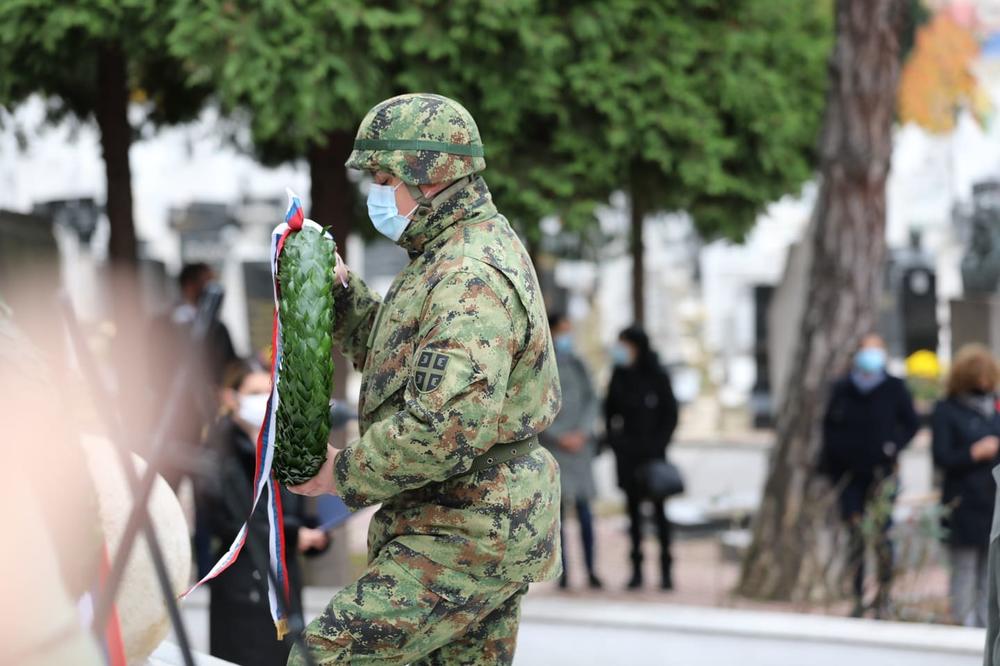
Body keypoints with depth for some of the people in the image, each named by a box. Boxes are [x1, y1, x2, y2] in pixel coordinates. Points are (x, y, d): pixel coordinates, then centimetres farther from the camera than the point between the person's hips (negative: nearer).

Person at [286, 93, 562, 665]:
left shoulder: (471, 279, -21)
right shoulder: (467, 254, 15)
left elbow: (445, 428, -30)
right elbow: (402, 356, 24)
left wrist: (344, 474, -18)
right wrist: (339, 290, 9)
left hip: (464, 540, -11)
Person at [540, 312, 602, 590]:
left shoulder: (577, 364, 12)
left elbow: (592, 400, 10)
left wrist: (582, 432, -4)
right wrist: (560, 437, -9)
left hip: (579, 444, 3)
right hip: (551, 445, -3)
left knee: (584, 510, 0)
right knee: (557, 509, -4)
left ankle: (591, 571, 2)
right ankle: (563, 573, -1)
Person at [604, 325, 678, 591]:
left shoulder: (657, 376, -4)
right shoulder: (619, 376, 5)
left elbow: (671, 415, 0)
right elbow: (610, 411, 12)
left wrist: (659, 444, -8)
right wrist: (613, 438, 1)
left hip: (652, 451, -3)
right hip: (627, 452, 3)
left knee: (659, 509, -1)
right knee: (633, 508, 4)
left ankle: (666, 568, 4)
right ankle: (637, 568, 8)